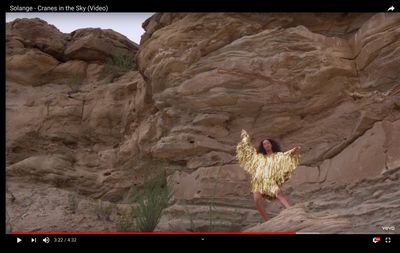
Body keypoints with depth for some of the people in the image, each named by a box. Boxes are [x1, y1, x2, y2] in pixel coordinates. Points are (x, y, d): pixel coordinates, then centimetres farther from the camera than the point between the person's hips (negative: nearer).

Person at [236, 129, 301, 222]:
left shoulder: (278, 155, 20)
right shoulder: (259, 156, 28)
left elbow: (287, 156, 3)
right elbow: (248, 149, 38)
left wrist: (294, 152, -15)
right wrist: (245, 137, 46)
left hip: (270, 181, -3)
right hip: (258, 181, 3)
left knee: (278, 193, -33)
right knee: (257, 199, -22)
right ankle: (266, 221, -15)